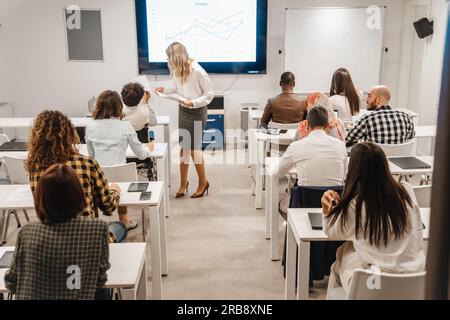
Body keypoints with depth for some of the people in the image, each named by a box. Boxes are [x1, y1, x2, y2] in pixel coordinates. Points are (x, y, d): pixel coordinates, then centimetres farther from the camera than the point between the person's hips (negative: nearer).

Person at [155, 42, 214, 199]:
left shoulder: (198, 71, -22)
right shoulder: (178, 70, -3)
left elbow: (210, 94, -16)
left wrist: (193, 102, -26)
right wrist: (164, 89, -1)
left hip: (197, 113, -6)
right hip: (183, 110, 6)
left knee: (194, 149, 1)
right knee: (183, 148, 9)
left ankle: (203, 183, 21)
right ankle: (183, 183, 22)